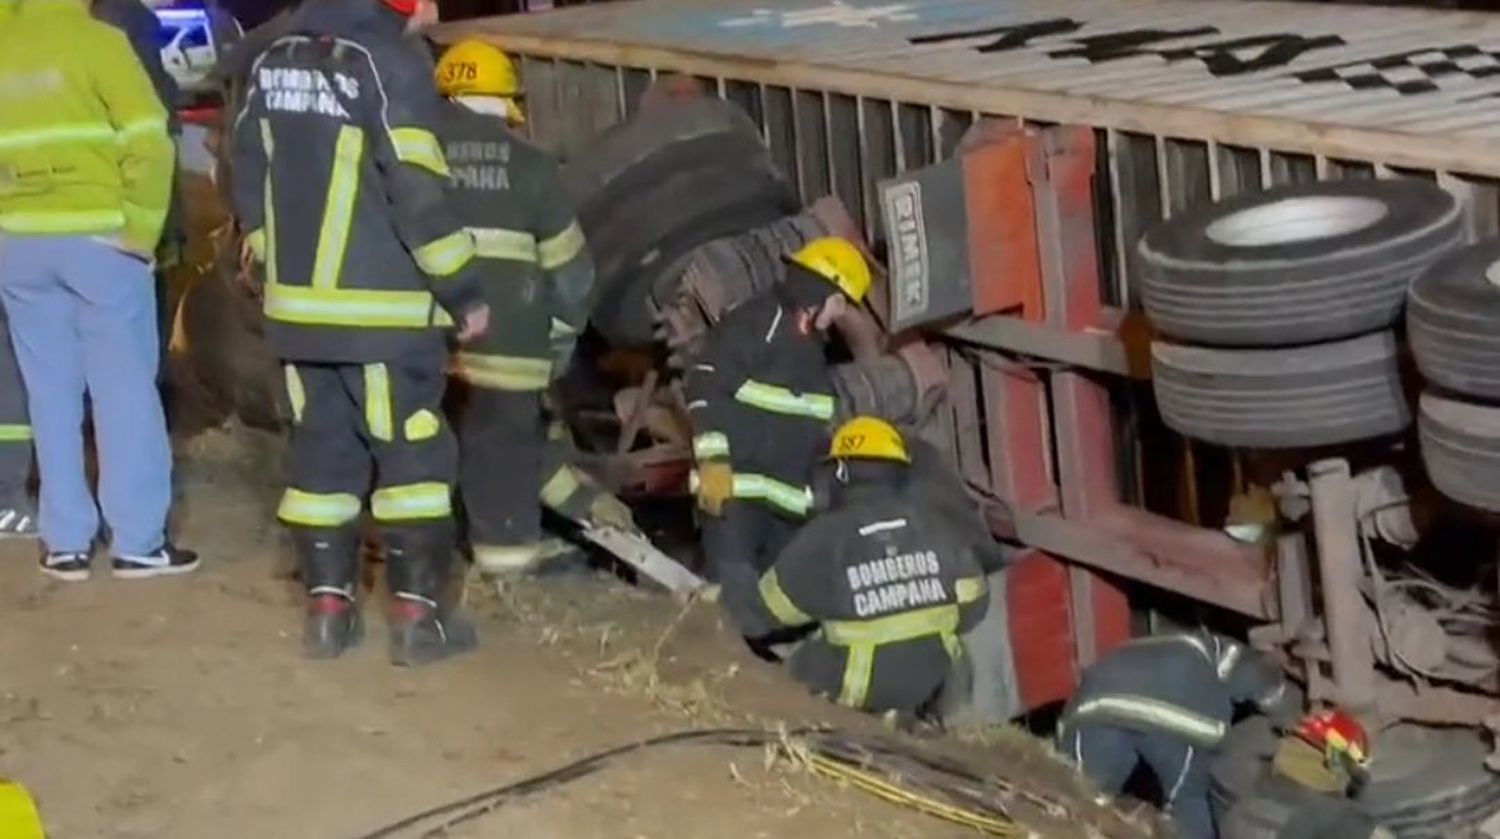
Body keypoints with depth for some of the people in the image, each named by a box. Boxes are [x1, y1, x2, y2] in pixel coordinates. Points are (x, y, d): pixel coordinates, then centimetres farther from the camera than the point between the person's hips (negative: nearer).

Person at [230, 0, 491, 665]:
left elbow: (249, 173, 15)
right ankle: (419, 616, 3)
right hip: (381, 308, -7)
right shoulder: (389, 60, -15)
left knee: (323, 451, 14)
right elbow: (418, 192, -18)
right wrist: (462, 290, -9)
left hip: (298, 303, 7)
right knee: (412, 456, 2)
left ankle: (327, 608, 15)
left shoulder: (274, 59, 9)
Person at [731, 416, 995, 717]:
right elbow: (972, 606, 3)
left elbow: (761, 612, -2)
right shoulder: (935, 525, -3)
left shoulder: (824, 539, -13)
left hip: (859, 691, -4)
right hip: (930, 683, 4)